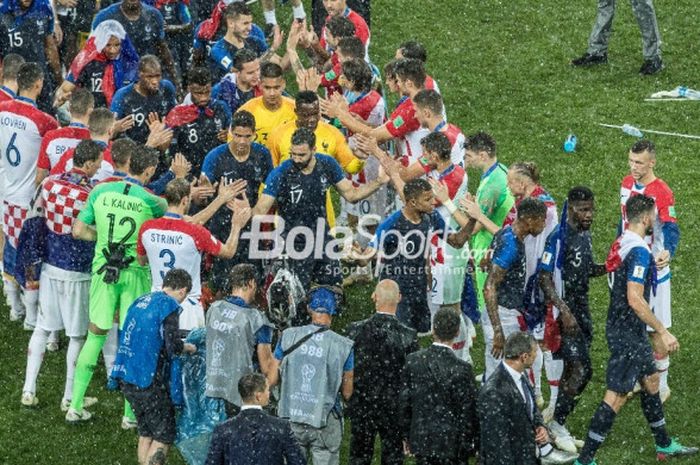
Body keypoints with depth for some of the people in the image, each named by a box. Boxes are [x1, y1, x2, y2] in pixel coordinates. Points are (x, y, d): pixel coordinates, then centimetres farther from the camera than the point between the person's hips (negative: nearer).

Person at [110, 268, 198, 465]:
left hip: (126, 376, 8)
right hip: (148, 380, -8)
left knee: (146, 432, 16)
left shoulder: (140, 301, 14)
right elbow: (173, 345, -18)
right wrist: (188, 347, 4)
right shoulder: (168, 305, -10)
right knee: (164, 434, 0)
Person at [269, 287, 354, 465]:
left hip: (290, 418, 2)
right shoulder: (344, 346, -8)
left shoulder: (289, 336, -4)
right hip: (324, 424, -2)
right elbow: (347, 393, -1)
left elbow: (272, 379, 2)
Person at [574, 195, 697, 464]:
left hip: (619, 328, 10)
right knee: (616, 397, -7)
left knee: (651, 380, 23)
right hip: (628, 334, -10)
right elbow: (635, 299, -27)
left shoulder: (619, 245, 7)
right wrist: (663, 332, -23)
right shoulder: (639, 252, -22)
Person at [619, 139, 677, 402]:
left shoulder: (662, 193, -19)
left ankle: (661, 385, 15)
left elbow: (671, 229, -26)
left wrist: (667, 252, -46)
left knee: (656, 331, 2)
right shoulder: (626, 184, 3)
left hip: (653, 270, -6)